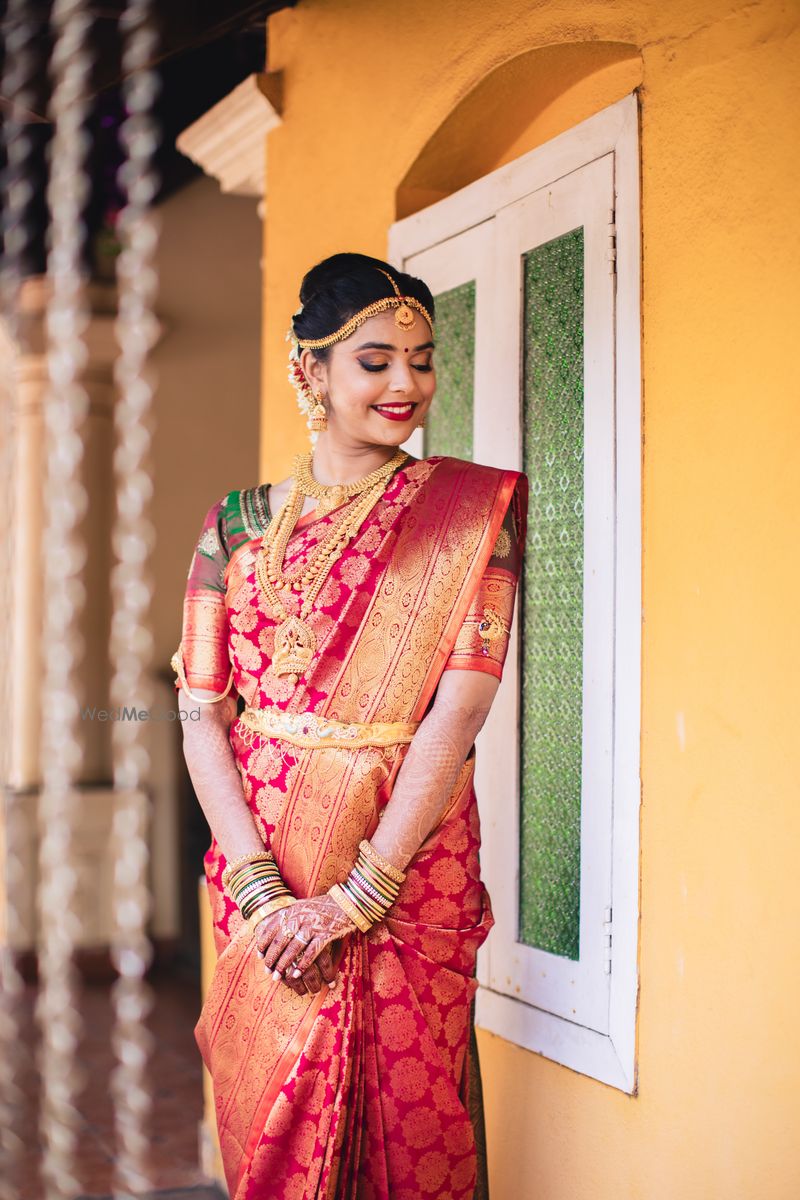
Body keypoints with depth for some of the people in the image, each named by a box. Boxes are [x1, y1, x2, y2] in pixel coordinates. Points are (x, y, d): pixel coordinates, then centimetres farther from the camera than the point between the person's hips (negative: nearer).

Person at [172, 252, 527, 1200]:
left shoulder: (469, 511, -1)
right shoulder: (240, 523, 6)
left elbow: (461, 705, -11)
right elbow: (202, 717, 1)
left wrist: (357, 897, -16)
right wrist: (263, 892, -12)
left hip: (410, 867, -2)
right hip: (261, 869, 2)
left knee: (406, 1122, 3)